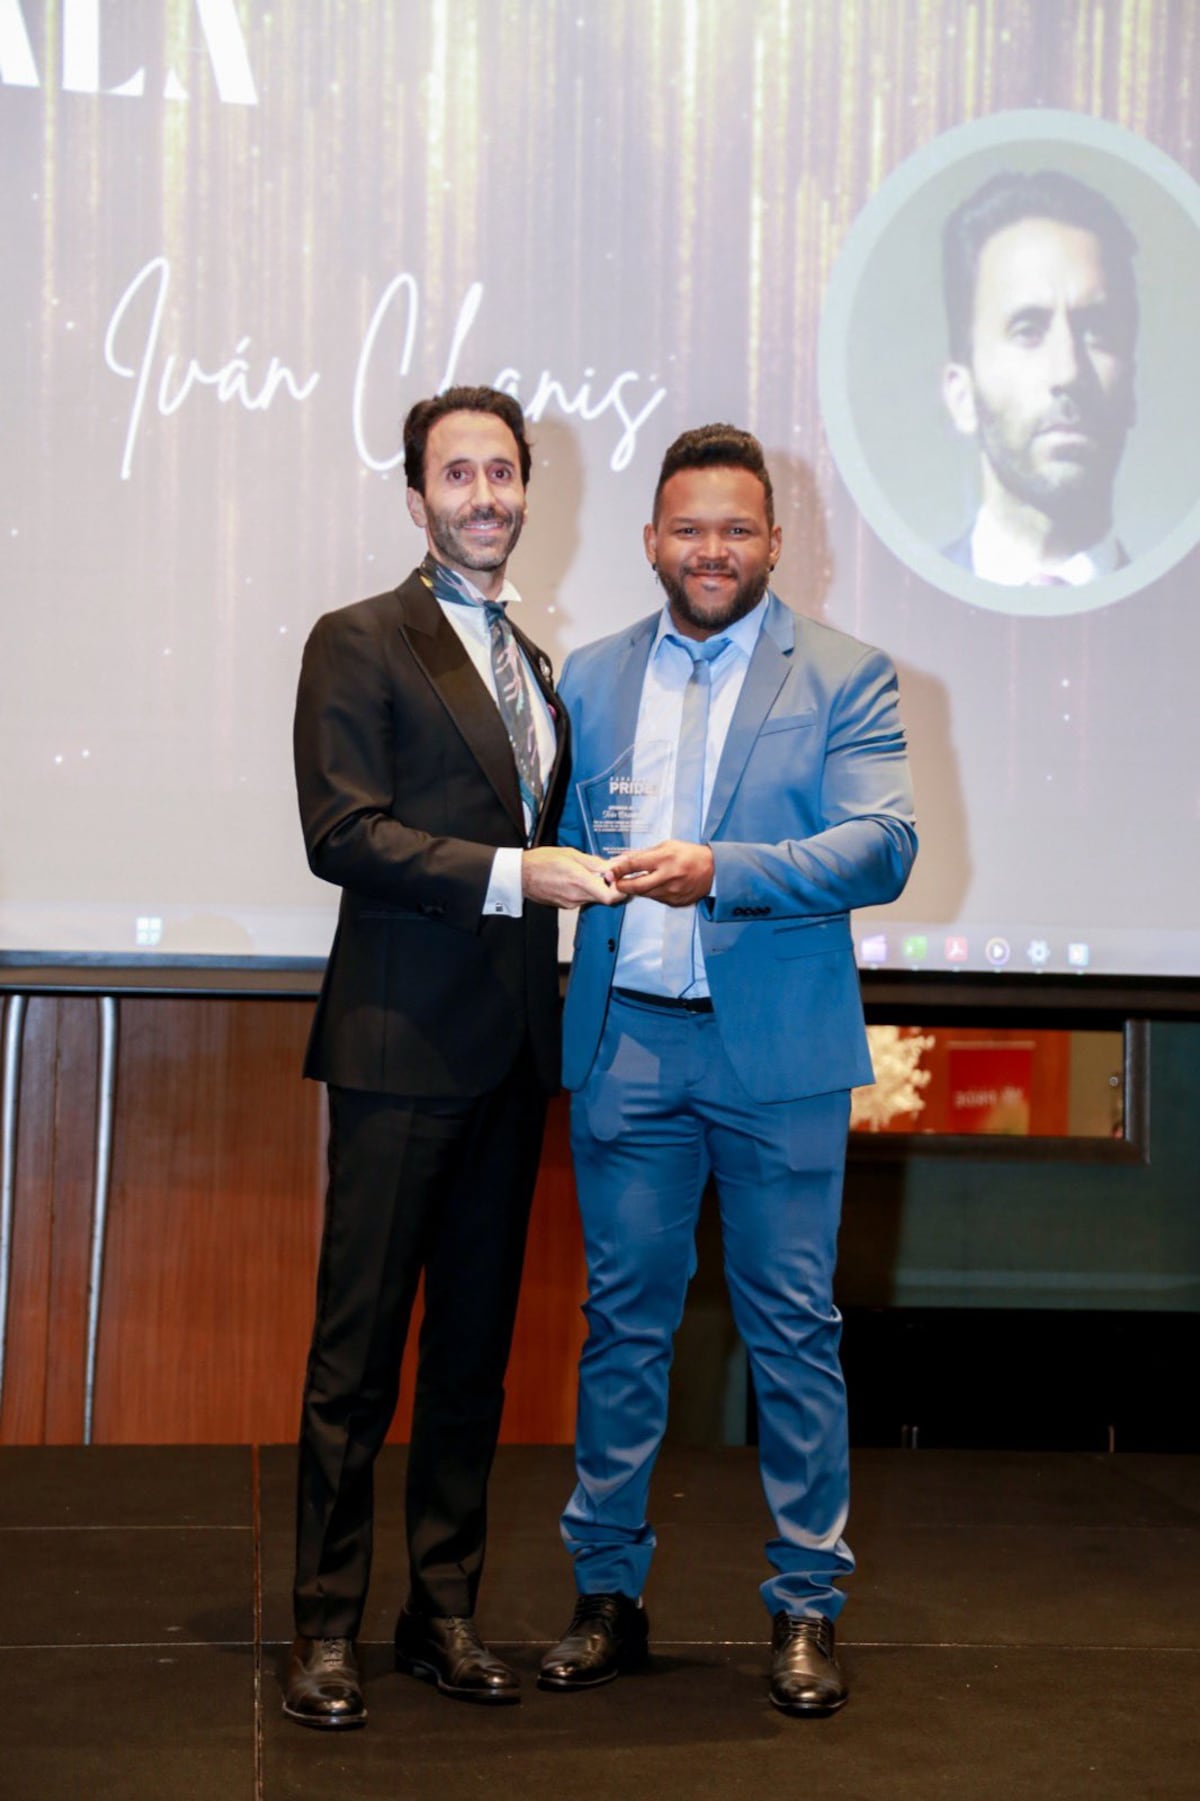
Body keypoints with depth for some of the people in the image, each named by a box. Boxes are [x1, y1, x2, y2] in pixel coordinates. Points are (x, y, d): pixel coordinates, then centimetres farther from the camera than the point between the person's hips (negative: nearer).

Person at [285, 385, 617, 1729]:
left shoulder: (533, 660, 19)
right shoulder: (360, 643, -3)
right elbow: (341, 833, -14)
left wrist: (585, 872, 6)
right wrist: (511, 874, -19)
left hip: (509, 1051, 7)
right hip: (403, 1047, -7)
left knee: (476, 1342, 11)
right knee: (358, 1348, -2)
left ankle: (444, 1610, 21)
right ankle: (326, 1625, 8)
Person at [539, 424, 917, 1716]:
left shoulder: (844, 678, 0)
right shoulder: (592, 677, 12)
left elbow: (882, 847, -12)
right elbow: (565, 838, 15)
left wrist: (720, 871, -23)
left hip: (777, 1050, -3)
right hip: (626, 1042, 3)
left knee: (794, 1330, 4)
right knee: (622, 1320, 9)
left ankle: (806, 1605, 17)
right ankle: (607, 1593, 21)